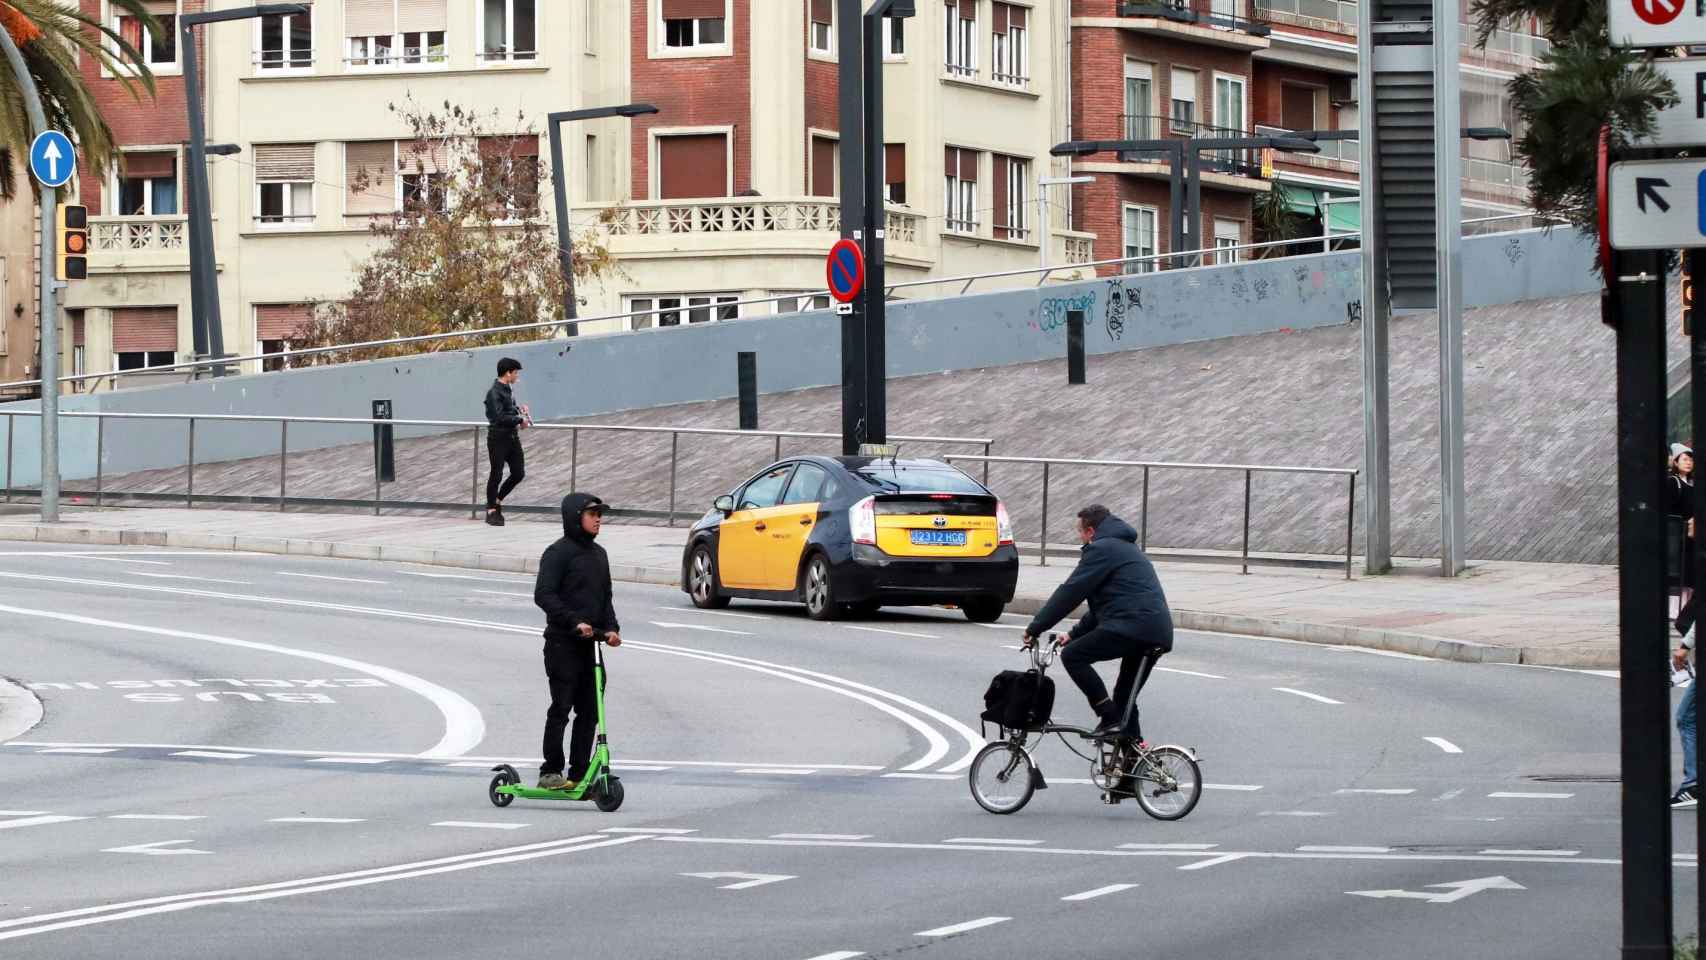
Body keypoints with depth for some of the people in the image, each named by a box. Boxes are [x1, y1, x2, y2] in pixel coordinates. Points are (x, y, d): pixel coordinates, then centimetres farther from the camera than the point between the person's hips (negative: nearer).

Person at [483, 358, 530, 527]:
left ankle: (497, 500, 27)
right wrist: (520, 420, -16)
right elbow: (499, 417, -24)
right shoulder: (494, 393, -17)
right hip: (498, 438, -8)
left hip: (512, 436, 8)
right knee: (496, 474, 1)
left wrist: (519, 410, 9)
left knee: (519, 473, 8)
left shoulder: (509, 389, 10)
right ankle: (491, 511, 13)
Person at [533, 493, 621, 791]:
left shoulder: (598, 554, 16)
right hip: (563, 644, -7)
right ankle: (550, 772, 1)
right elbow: (543, 595, -15)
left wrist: (611, 628, 5)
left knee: (590, 711, 4)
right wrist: (574, 622, -23)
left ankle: (579, 774, 9)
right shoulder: (559, 552, -8)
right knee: (561, 707, -6)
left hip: (590, 643, 7)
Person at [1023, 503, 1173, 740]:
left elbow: (1070, 592, -6)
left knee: (1072, 656, -6)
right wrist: (1074, 635, 29)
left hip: (1132, 625, -10)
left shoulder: (1102, 549, -2)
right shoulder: (1126, 548, 31)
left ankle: (1110, 718, -11)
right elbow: (1102, 604, 33)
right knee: (1125, 695, 19)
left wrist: (1035, 628, -1)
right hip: (1159, 634, 10)